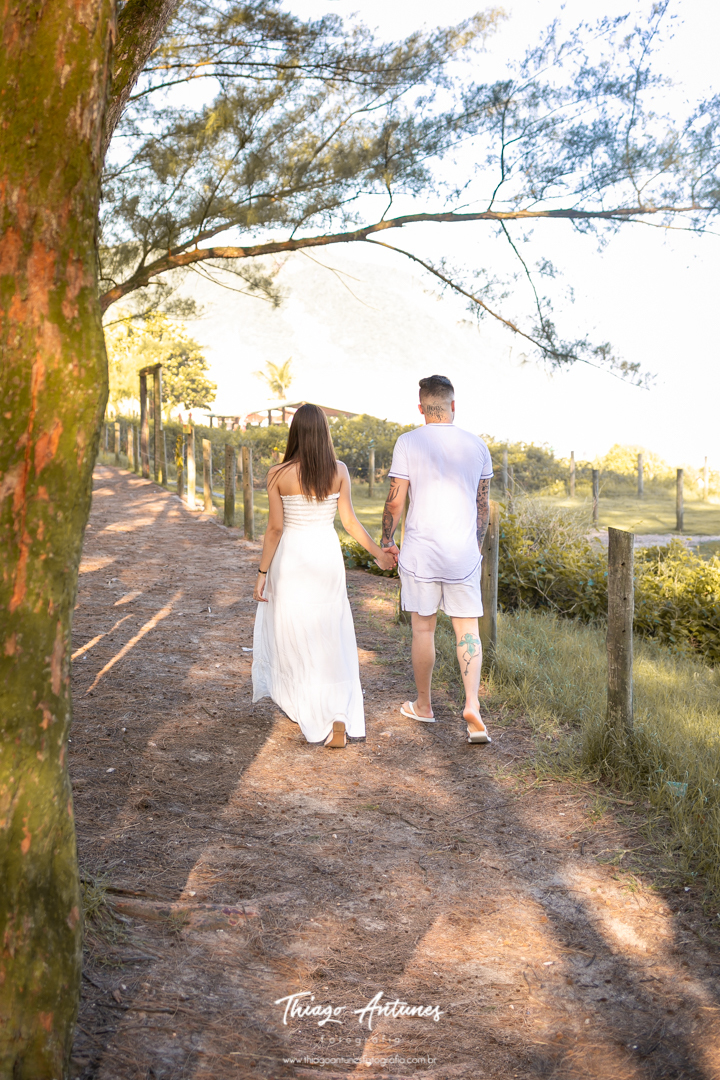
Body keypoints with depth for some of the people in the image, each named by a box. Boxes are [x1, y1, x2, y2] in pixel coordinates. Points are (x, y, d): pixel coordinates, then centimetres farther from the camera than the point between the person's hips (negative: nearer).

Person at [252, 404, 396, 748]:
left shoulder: (278, 474, -9)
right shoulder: (339, 471, -4)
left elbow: (275, 527, -10)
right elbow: (349, 522, -4)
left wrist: (262, 573, -4)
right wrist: (378, 553, 6)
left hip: (290, 558, -2)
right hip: (328, 557, 2)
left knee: (291, 632, 17)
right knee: (332, 639, 8)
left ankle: (303, 709, 31)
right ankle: (340, 719, -5)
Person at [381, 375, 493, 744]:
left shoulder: (408, 443, -7)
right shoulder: (477, 446, 3)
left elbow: (395, 500, -6)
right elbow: (483, 505, 9)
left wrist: (386, 540, 9)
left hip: (420, 552, -2)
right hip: (463, 552, 2)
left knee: (423, 629, 10)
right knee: (467, 630, 7)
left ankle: (423, 706, 23)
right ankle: (472, 704, -8)